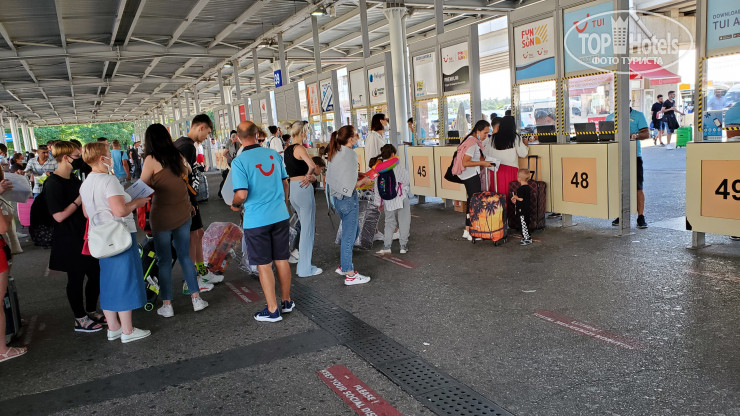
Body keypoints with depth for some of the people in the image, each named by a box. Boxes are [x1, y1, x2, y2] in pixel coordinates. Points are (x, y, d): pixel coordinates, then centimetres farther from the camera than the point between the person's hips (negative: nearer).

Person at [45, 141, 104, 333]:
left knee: (95, 274, 12)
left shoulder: (73, 180, 11)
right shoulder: (53, 184, -16)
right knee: (76, 278, 4)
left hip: (85, 236, 9)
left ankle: (91, 311, 29)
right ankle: (80, 319, 17)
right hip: (69, 240, -9)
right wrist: (79, 200, -19)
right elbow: (59, 216, -22)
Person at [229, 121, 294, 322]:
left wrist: (235, 205, 4)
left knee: (264, 265, 5)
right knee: (282, 260, 15)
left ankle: (273, 310, 13)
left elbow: (242, 194, -18)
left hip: (256, 220, -5)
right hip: (280, 216, 5)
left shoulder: (239, 162, -12)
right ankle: (286, 302, 28)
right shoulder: (274, 154, 3)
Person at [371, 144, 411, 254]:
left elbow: (377, 188, 4)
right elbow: (406, 181, -7)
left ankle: (386, 246, 10)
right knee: (403, 222, 8)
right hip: (401, 199, -4)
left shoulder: (378, 170, -1)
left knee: (389, 223, 16)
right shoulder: (396, 167, -14)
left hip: (387, 202, 4)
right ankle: (403, 246, 11)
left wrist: (378, 202, 13)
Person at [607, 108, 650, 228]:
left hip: (634, 155, -3)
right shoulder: (610, 117, 16)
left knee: (638, 187, -5)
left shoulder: (638, 115, 5)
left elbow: (647, 134, -2)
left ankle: (641, 217, -2)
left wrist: (634, 135, -21)